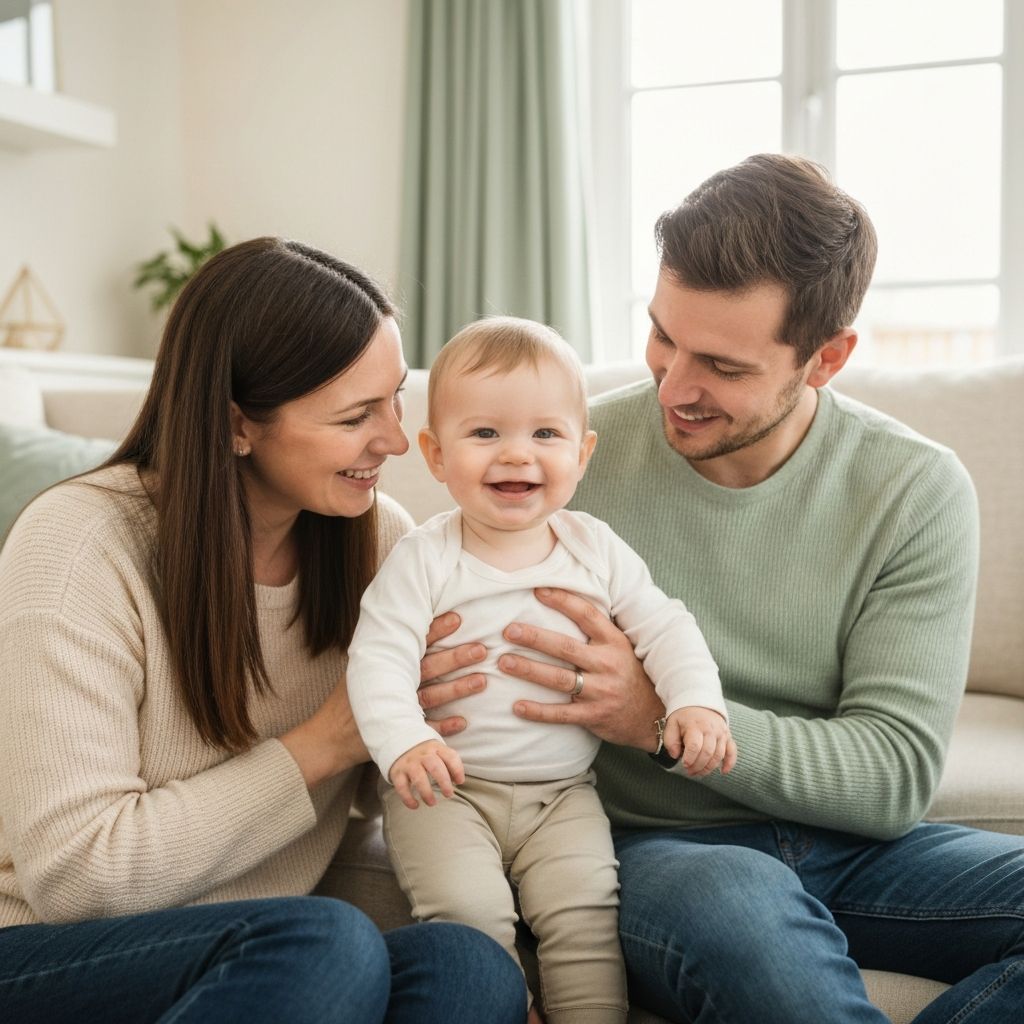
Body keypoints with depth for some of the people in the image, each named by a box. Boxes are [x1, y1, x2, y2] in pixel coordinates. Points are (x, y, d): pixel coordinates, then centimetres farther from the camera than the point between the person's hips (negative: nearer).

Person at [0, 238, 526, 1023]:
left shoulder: (380, 535, -1)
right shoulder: (80, 547, -16)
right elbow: (71, 871, -19)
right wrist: (322, 746, -19)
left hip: (258, 947, 4)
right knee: (327, 944, -33)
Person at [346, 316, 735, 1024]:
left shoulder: (596, 549, 1)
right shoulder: (425, 559, -9)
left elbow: (664, 626, 5)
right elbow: (379, 656, -15)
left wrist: (695, 700, -12)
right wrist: (404, 742, -31)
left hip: (562, 789, 3)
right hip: (446, 786, -2)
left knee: (585, 908, -13)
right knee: (467, 908, -19)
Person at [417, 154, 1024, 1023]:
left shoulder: (917, 490, -5)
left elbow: (896, 773, -10)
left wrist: (662, 718, -24)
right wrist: (424, 689, -23)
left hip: (839, 841, 3)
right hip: (643, 843, -2)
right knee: (735, 898, -38)